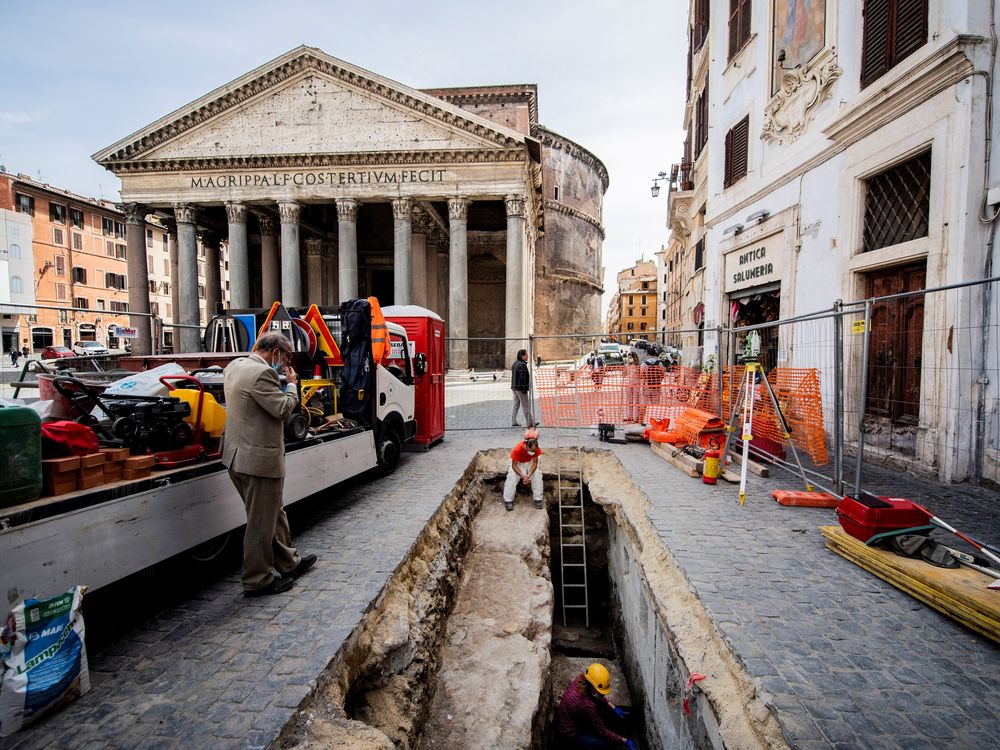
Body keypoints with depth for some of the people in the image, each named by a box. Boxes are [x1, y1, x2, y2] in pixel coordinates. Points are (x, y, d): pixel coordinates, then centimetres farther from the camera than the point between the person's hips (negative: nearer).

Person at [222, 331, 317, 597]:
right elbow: (283, 409, -21)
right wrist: (292, 384, -7)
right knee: (262, 523, 5)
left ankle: (288, 562, 36)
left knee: (273, 513, 22)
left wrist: (282, 382, 8)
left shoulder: (234, 366, 9)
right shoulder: (262, 373, -22)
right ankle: (258, 581, 19)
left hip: (237, 455, 10)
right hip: (259, 459, -10)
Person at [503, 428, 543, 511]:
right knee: (512, 476, -29)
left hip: (529, 463, 2)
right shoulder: (517, 449, -36)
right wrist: (523, 476, -41)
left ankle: (538, 499, -17)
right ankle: (508, 500, -19)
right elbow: (514, 465, -29)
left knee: (537, 474, -25)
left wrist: (529, 475, -38)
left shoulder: (536, 449, -27)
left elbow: (535, 463, -22)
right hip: (518, 464, -2)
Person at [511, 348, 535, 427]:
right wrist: (524, 389, -21)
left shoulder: (515, 363, 13)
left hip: (514, 387, 10)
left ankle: (513, 422, 13)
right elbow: (523, 378, -22)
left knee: (516, 405, 12)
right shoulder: (522, 365, -18)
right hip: (520, 388, -10)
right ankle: (530, 423, 4)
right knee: (525, 405, -2)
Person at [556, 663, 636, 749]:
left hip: (576, 717, 8)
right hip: (571, 733, -7)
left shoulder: (583, 679, -18)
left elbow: (597, 696, 5)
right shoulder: (587, 704, -37)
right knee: (609, 742, -10)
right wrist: (625, 741, -16)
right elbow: (602, 731, -24)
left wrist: (614, 707, -2)